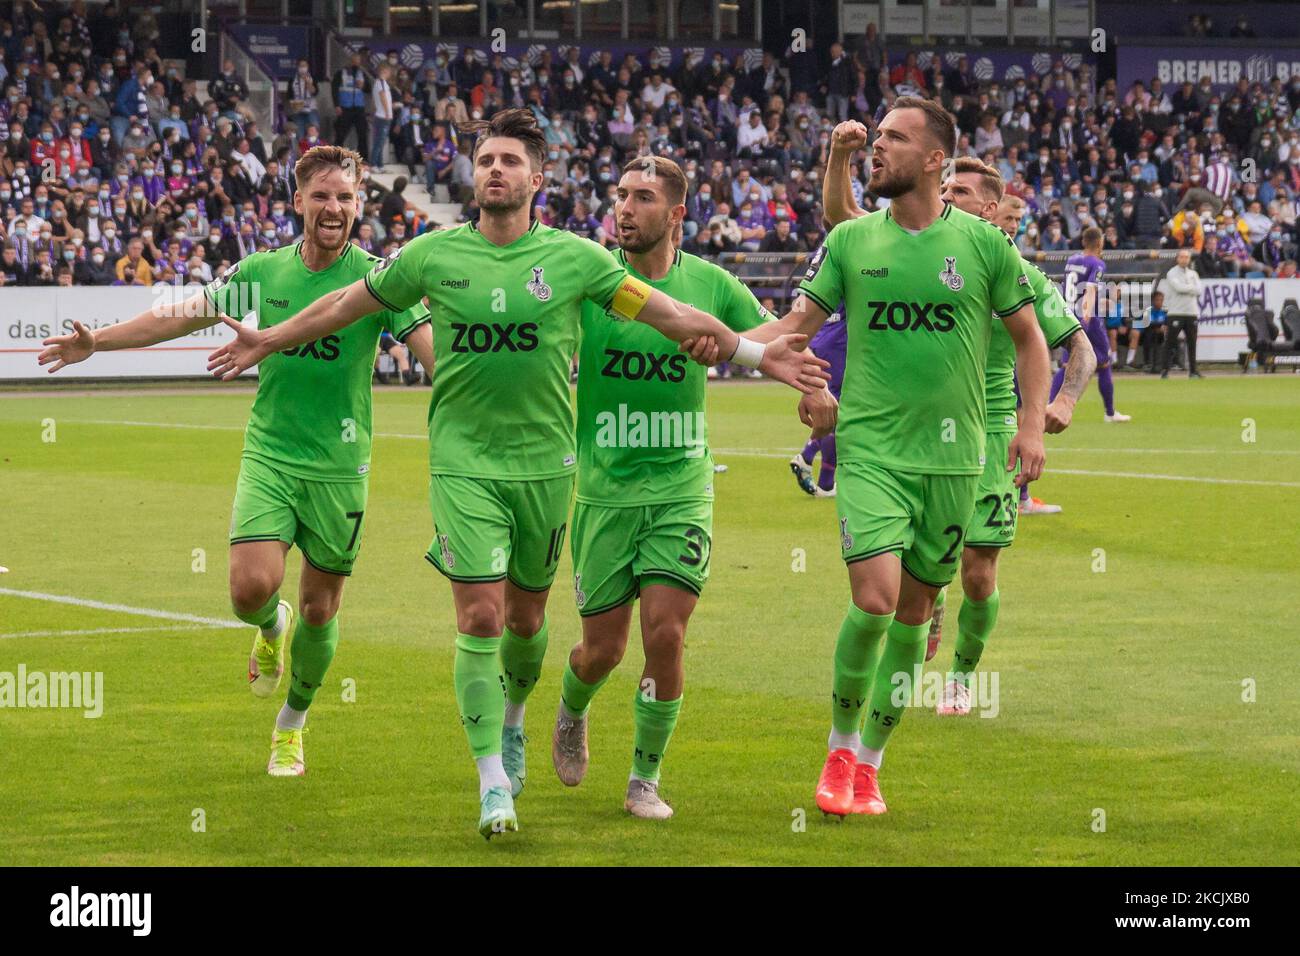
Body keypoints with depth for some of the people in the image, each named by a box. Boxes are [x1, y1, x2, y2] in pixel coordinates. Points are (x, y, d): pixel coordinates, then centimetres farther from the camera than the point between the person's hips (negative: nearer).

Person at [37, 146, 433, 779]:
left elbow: (430, 346, -14)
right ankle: (272, 629, 20)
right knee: (251, 588, -18)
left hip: (340, 467, -1)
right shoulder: (263, 273, 2)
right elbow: (181, 316, 12)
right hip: (269, 457, 1)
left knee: (320, 611, 6)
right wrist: (98, 341, 12)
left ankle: (292, 725, 31)